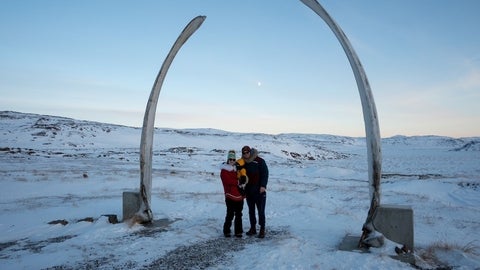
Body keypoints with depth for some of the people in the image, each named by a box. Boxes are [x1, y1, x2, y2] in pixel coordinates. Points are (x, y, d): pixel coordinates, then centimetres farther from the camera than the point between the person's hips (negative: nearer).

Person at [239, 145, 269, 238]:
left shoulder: (260, 161, -9)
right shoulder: (243, 163, 7)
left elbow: (265, 173, -11)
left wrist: (263, 186, -20)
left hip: (259, 191, -5)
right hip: (248, 191, 5)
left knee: (261, 211, -2)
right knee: (251, 211, 13)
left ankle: (262, 230, 8)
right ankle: (253, 228, 25)